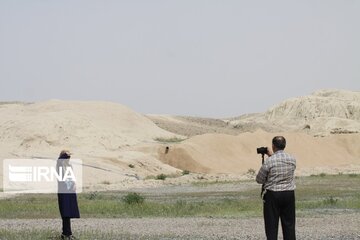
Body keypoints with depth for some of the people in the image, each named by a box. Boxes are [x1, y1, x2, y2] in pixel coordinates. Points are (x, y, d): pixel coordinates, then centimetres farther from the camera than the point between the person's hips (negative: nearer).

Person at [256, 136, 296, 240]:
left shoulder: (269, 161, -14)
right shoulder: (292, 159, 0)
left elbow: (259, 180, -3)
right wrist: (272, 155, 24)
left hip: (272, 195, -4)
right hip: (289, 194, 4)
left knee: (272, 225, 1)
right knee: (289, 224, 9)